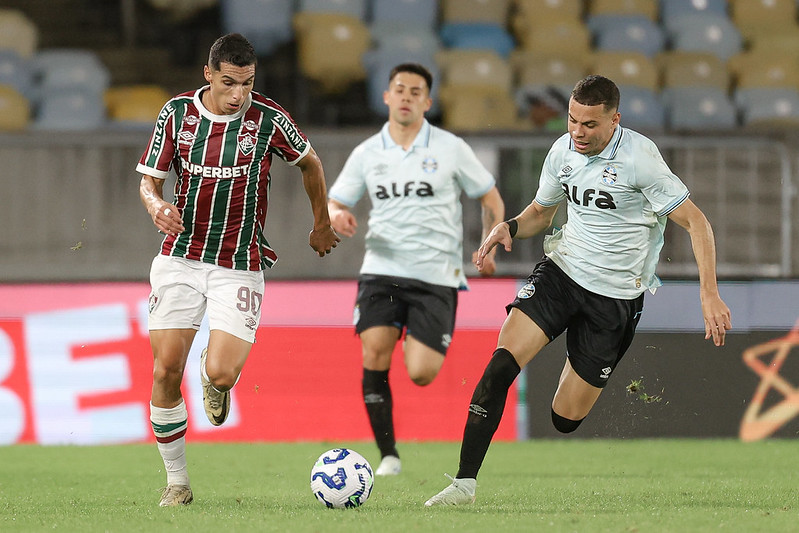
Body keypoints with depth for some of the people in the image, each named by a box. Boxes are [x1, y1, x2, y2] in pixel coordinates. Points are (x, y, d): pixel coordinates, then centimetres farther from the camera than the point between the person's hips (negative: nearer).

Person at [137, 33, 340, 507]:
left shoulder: (268, 118, -6)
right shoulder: (177, 113, -2)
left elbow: (310, 162, 11)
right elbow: (149, 180, 4)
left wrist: (322, 226, 20)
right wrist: (157, 206, -19)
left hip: (240, 265, -2)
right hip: (181, 257, 2)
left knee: (222, 374, -16)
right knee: (166, 372, -6)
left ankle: (213, 376, 24)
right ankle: (177, 481, 9)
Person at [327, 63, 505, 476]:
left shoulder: (450, 148, 3)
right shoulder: (367, 153, 8)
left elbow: (491, 198, 11)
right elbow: (333, 203, 13)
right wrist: (337, 217, -12)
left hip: (436, 275, -1)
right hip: (382, 268, 2)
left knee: (421, 373, -12)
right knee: (374, 352, -19)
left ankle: (419, 346, 26)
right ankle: (388, 454, -10)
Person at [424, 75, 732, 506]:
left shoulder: (640, 158, -17)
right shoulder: (563, 151, 0)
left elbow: (695, 222, -14)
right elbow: (541, 211, 18)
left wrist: (709, 294, -22)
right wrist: (511, 227, -5)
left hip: (615, 295, -4)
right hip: (560, 272, 4)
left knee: (566, 418, -2)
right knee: (501, 364, -20)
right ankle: (465, 482, -19)